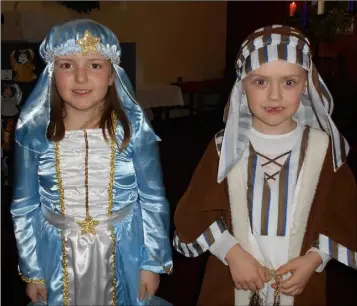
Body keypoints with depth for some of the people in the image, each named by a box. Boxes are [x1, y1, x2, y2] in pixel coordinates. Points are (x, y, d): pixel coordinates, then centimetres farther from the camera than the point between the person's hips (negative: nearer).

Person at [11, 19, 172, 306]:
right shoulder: (34, 134, -10)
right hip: (59, 258, 1)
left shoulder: (134, 130, -13)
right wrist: (32, 270, 3)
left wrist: (153, 262, -2)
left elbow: (153, 201, -5)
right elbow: (25, 208, -1)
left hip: (122, 255, -1)